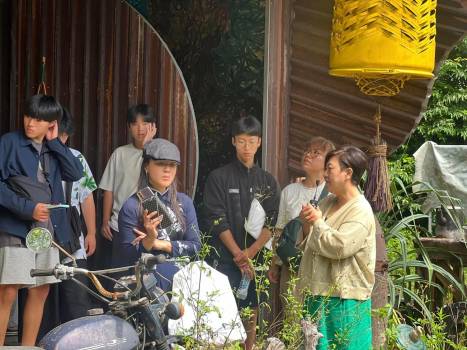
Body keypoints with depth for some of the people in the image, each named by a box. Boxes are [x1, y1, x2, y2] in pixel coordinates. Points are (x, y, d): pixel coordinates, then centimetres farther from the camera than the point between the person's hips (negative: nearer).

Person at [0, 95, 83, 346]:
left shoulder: (53, 149, 14)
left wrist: (54, 142, -2)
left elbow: (76, 174, 0)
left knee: (40, 291, 8)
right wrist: (27, 208, -16)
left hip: (48, 230, 6)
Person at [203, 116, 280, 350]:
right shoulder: (219, 178, 3)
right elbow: (218, 221, -4)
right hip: (226, 259, -3)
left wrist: (251, 252, -11)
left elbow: (271, 223, 4)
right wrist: (239, 255, -10)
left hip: (256, 260, 3)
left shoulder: (267, 182, 13)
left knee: (251, 317, 4)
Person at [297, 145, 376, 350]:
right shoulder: (328, 202, 13)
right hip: (318, 293, 8)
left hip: (344, 299, -8)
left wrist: (318, 222, -10)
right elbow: (311, 246, 22)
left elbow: (339, 247, -24)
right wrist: (307, 225, 1)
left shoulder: (361, 211, -12)